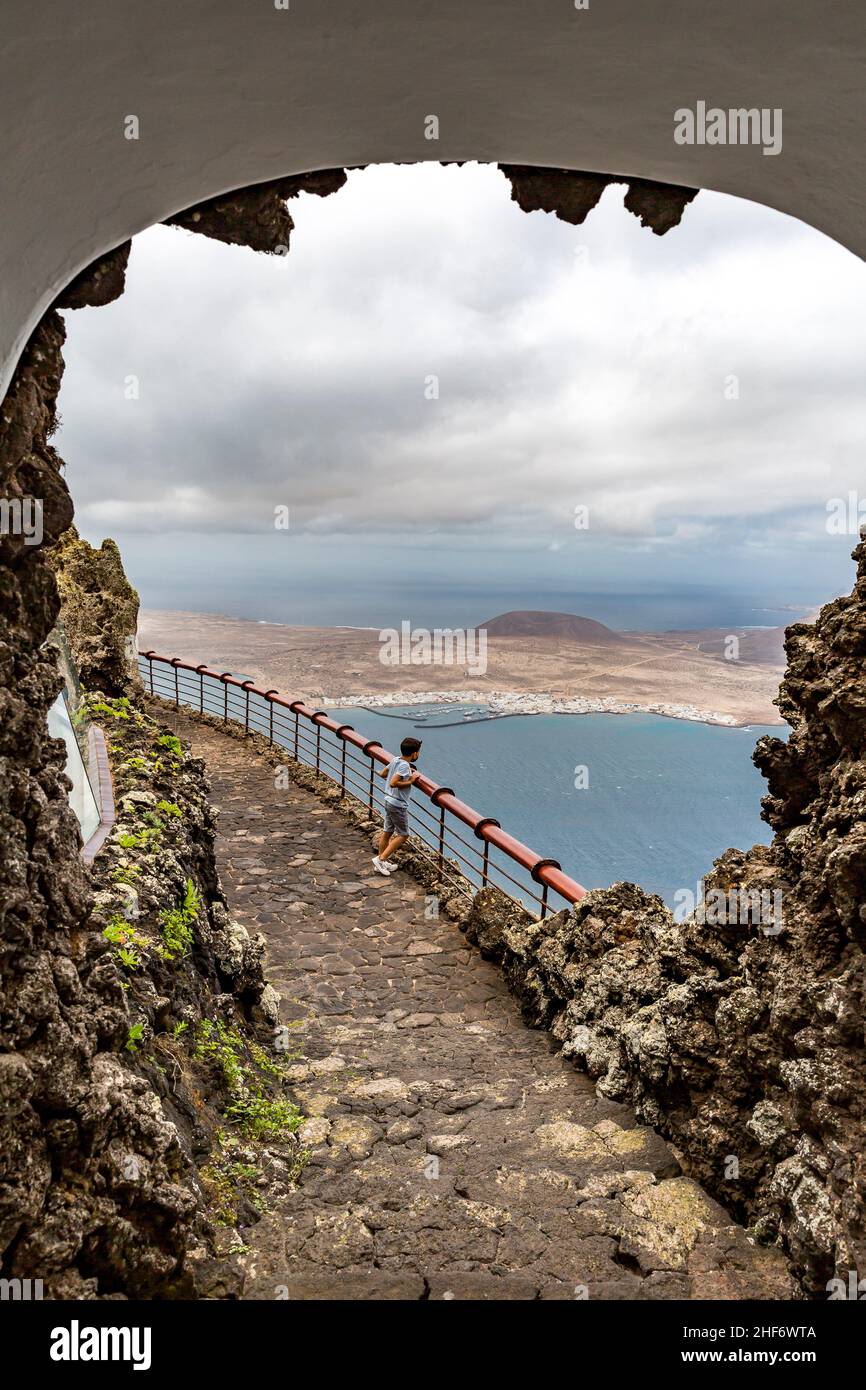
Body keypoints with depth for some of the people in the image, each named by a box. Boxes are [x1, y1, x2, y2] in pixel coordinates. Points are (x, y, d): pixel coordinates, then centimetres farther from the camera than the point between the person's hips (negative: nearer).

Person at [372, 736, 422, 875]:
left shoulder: (396, 760, 3)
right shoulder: (404, 765, -23)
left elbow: (382, 774, 14)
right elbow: (393, 783, -31)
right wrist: (410, 781, -19)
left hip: (389, 801, 9)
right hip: (398, 805, -9)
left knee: (387, 832, 16)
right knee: (403, 835, 2)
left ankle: (382, 863, 24)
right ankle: (381, 859, -1)